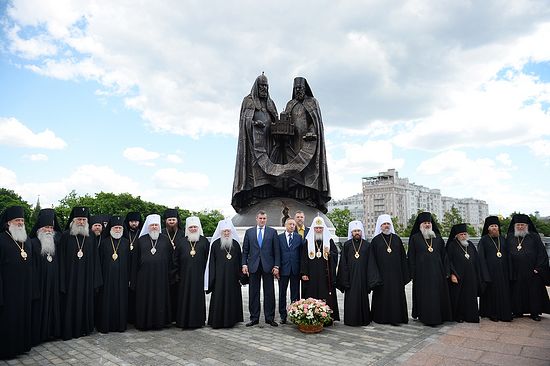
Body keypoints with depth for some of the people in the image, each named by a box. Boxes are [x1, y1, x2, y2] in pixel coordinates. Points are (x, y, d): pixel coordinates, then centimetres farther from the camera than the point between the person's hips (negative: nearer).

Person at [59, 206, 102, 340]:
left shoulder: (90, 238, 6)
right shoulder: (66, 236, -3)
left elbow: (95, 259, 7)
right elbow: (61, 259, -4)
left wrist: (96, 280, 2)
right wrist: (62, 281, -9)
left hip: (86, 278, 3)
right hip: (71, 277, -3)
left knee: (85, 303, 10)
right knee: (70, 303, 3)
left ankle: (85, 328, 22)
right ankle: (68, 331, 16)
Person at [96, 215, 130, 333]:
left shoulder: (126, 243, 5)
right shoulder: (104, 242, 4)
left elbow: (128, 261, 4)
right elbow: (100, 260, 3)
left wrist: (128, 277, 0)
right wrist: (100, 277, -3)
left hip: (121, 276, 1)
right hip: (107, 276, -1)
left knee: (121, 300, 5)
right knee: (106, 300, 2)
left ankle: (120, 324, 15)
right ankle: (105, 325, 13)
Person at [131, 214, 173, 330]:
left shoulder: (165, 240, 4)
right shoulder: (141, 240, 5)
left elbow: (170, 259, 5)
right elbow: (135, 260, 5)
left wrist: (169, 274, 1)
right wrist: (133, 279, 3)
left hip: (161, 276, 0)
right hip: (144, 276, 0)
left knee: (160, 299, 6)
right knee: (144, 300, 5)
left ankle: (159, 322, 18)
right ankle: (144, 323, 18)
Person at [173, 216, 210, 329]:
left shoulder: (204, 241, 3)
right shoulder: (182, 241, 6)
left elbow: (207, 259, 3)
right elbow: (176, 258, 7)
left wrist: (204, 272, -3)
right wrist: (177, 274, 2)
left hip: (198, 275, -1)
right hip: (185, 275, 1)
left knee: (197, 296, 4)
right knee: (184, 297, 5)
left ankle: (197, 320, 15)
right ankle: (183, 320, 15)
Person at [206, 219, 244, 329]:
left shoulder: (235, 244, 5)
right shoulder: (215, 244, -1)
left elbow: (239, 261, 8)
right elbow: (212, 262, -1)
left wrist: (241, 276, 5)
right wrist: (212, 278, -5)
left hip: (232, 276, 2)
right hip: (219, 276, -2)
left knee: (232, 297, 7)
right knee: (218, 298, 0)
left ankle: (231, 320, 19)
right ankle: (217, 321, 10)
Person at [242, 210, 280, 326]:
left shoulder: (272, 232, 5)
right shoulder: (249, 232, 9)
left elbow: (276, 250, 2)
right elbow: (245, 250, 8)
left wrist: (276, 266, -4)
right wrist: (244, 264, -1)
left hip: (268, 266, -1)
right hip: (253, 266, 1)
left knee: (269, 293, 5)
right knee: (253, 293, 6)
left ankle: (270, 318, 15)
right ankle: (254, 318, 16)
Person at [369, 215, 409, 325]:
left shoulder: (397, 239, 8)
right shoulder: (375, 240, 1)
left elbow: (403, 257, 9)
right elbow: (372, 259, 0)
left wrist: (404, 274, 3)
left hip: (396, 273, 2)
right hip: (382, 274, -2)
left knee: (396, 295, 4)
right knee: (382, 295, 3)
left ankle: (395, 317, 14)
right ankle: (381, 317, 14)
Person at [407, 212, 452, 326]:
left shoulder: (438, 237, 10)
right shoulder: (415, 238, 0)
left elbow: (444, 255, 11)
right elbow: (411, 257, -1)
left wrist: (446, 271, 5)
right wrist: (412, 274, -6)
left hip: (437, 271, 3)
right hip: (422, 272, -3)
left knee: (438, 295, 7)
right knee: (424, 296, 1)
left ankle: (439, 316, 20)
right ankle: (425, 316, 11)